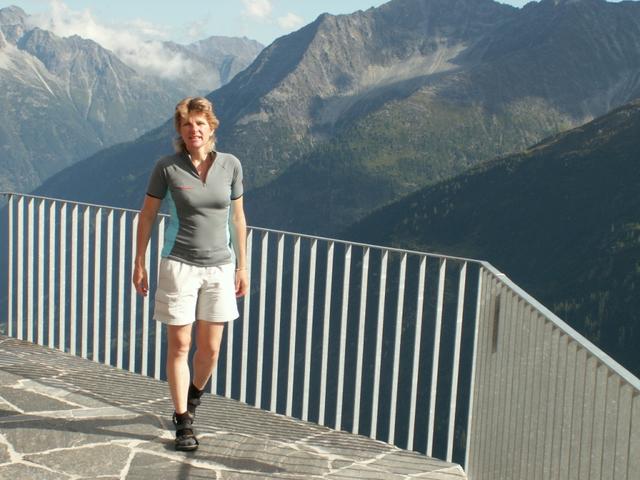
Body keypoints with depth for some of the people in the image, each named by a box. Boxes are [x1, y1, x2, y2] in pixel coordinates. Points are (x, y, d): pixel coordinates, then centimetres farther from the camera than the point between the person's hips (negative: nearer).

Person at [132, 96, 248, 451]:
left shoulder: (230, 165, -1)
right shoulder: (167, 167, -7)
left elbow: (237, 217, 8)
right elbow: (147, 215, 2)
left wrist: (242, 266, 8)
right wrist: (139, 264, 2)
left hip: (219, 267, 2)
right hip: (179, 265, -2)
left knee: (209, 349, 8)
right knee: (179, 346, 1)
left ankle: (193, 397, 39)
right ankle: (183, 423, 14)